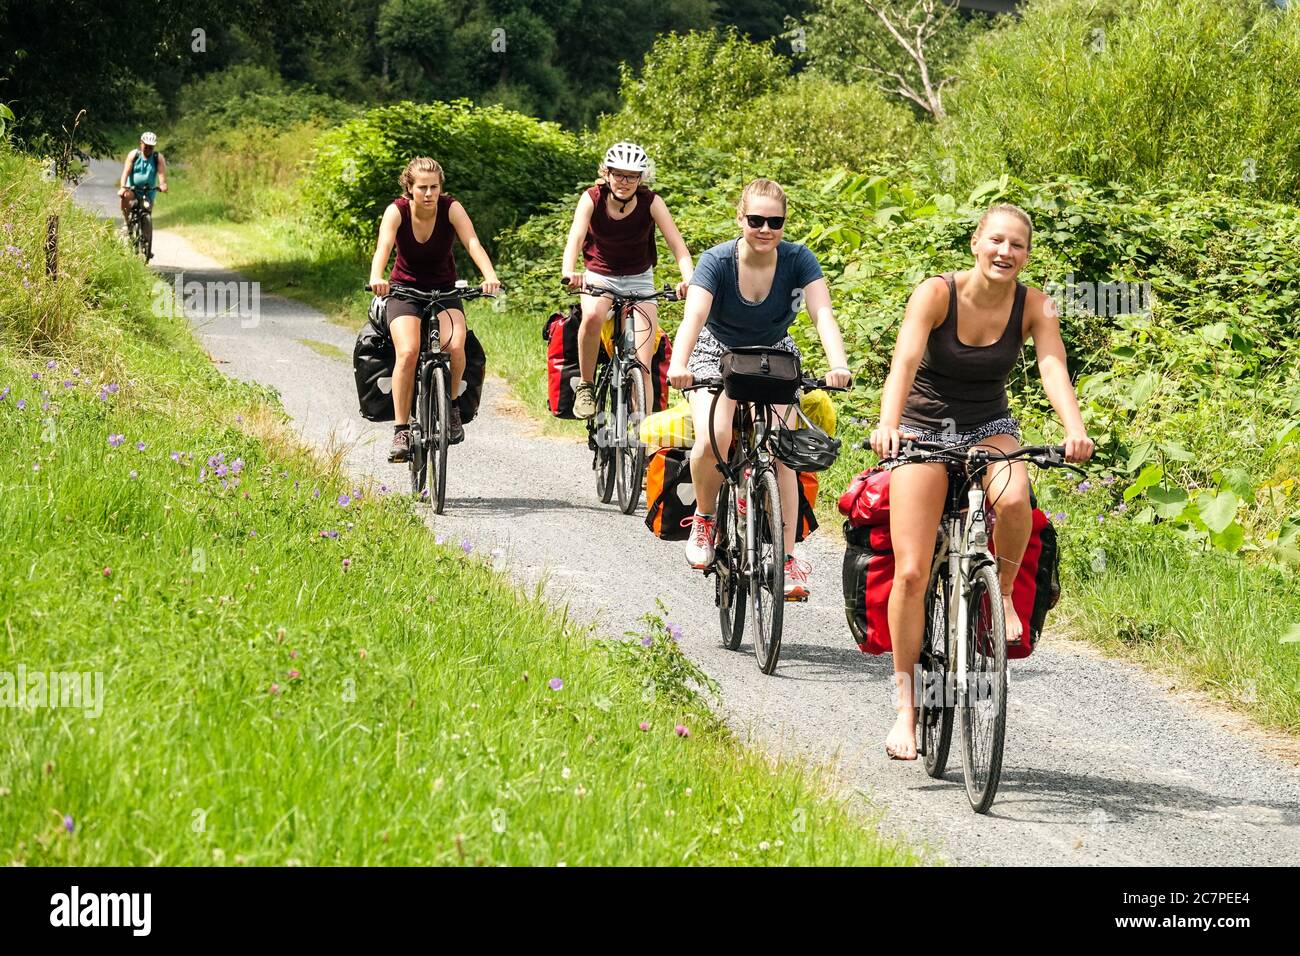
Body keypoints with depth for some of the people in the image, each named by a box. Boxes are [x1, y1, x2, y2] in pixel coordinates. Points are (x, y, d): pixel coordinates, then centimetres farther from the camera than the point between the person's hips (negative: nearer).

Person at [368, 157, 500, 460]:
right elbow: (383, 247, -33)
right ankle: (401, 431, -17)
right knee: (408, 352, -25)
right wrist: (376, 278, -54)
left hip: (444, 290, 1)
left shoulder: (451, 208, -16)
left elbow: (473, 243, -29)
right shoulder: (396, 211, -17)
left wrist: (490, 276, -48)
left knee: (455, 346, -27)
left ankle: (451, 406, 0)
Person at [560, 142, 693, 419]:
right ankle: (586, 386, -16)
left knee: (643, 366, -10)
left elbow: (677, 245, -24)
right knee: (592, 317, -36)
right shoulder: (592, 199, -17)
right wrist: (569, 273, -52)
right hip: (599, 276, -1)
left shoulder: (650, 202, -17)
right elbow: (575, 238, -31)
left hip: (639, 279, 1)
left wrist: (689, 279, -44)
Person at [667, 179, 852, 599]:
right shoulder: (717, 261, -24)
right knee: (713, 440, -26)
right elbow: (694, 315, -36)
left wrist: (838, 365, -49)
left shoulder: (798, 260, -20)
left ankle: (788, 557, -13)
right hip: (718, 354, -1)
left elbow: (823, 314, -31)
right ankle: (704, 518, 1)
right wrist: (678, 365, -56)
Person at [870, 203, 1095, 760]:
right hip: (923, 429, -1)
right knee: (911, 573, -12)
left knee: (1014, 500, -36)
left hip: (989, 428, 1)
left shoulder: (1034, 308, -10)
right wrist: (887, 424, -49)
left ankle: (1003, 593, -6)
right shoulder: (936, 294, -17)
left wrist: (1075, 431, -44)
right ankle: (906, 708, -1)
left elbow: (1053, 368, -25)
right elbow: (904, 362, -30)